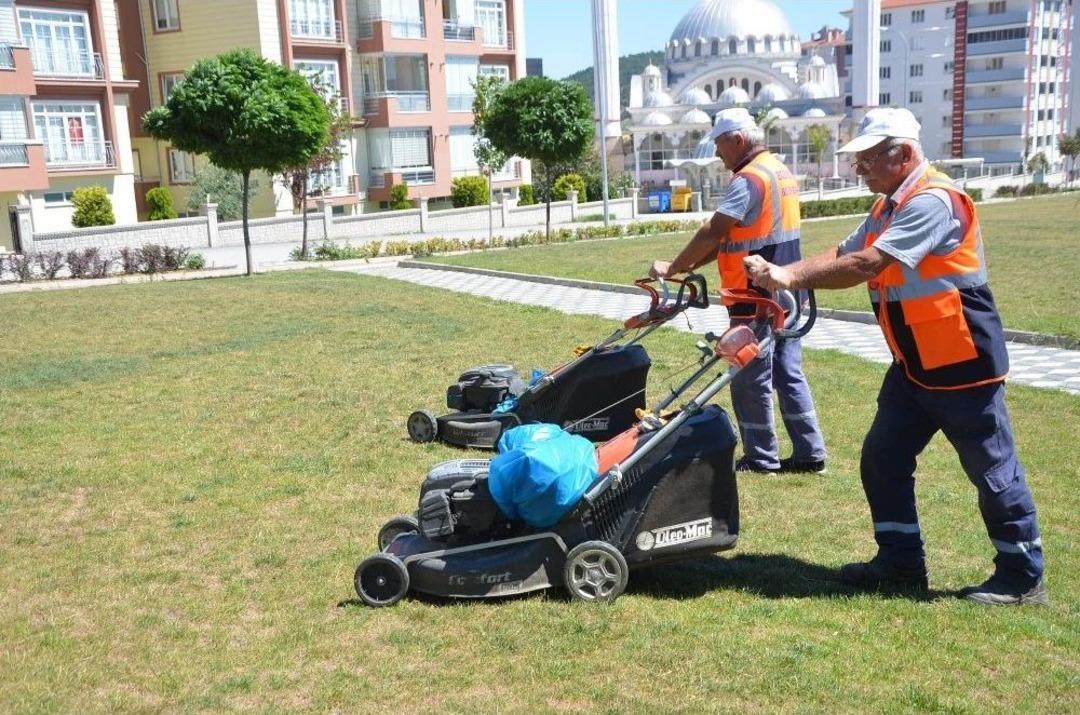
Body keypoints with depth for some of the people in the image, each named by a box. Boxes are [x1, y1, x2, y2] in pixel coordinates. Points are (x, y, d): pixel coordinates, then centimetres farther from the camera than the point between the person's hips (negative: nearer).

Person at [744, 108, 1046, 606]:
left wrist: (791, 277, -24)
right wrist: (780, 275, -9)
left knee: (992, 470, 3)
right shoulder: (889, 207, 11)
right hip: (914, 363, 10)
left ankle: (1022, 578, 19)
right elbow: (841, 255, 6)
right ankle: (901, 562, 23)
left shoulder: (933, 201, -21)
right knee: (882, 458, 10)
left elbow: (865, 265, -29)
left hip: (961, 363, -9)